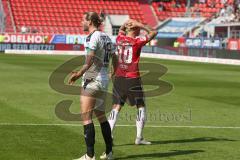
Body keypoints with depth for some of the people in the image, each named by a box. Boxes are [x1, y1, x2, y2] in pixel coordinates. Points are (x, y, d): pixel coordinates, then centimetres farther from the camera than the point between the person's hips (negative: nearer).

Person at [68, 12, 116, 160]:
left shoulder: (93, 37, -13)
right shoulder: (106, 36, 12)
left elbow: (89, 61, -24)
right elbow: (114, 57, 20)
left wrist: (79, 74, -29)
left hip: (92, 80, -9)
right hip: (104, 80, 9)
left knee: (86, 116, -5)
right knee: (101, 115, 17)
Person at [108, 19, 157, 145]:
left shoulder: (119, 39, 4)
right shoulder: (137, 41, -10)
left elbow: (121, 30, 28)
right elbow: (153, 32, -2)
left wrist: (126, 24, 10)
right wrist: (140, 25, -3)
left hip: (119, 78, 5)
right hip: (133, 79, -5)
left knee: (116, 107, 6)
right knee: (141, 107, 10)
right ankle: (139, 138, 8)